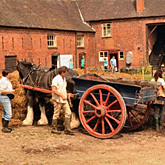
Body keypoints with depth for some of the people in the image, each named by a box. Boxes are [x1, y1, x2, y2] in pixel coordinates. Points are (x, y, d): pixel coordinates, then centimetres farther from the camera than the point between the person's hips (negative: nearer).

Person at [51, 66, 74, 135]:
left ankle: (67, 129, 7)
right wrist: (62, 95, -25)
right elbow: (53, 90, -21)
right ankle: (54, 129, 16)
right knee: (56, 115, 2)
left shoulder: (64, 79, 13)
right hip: (57, 100, -8)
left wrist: (65, 95, 15)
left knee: (68, 113, 2)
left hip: (64, 99, 8)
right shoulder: (56, 79, -14)